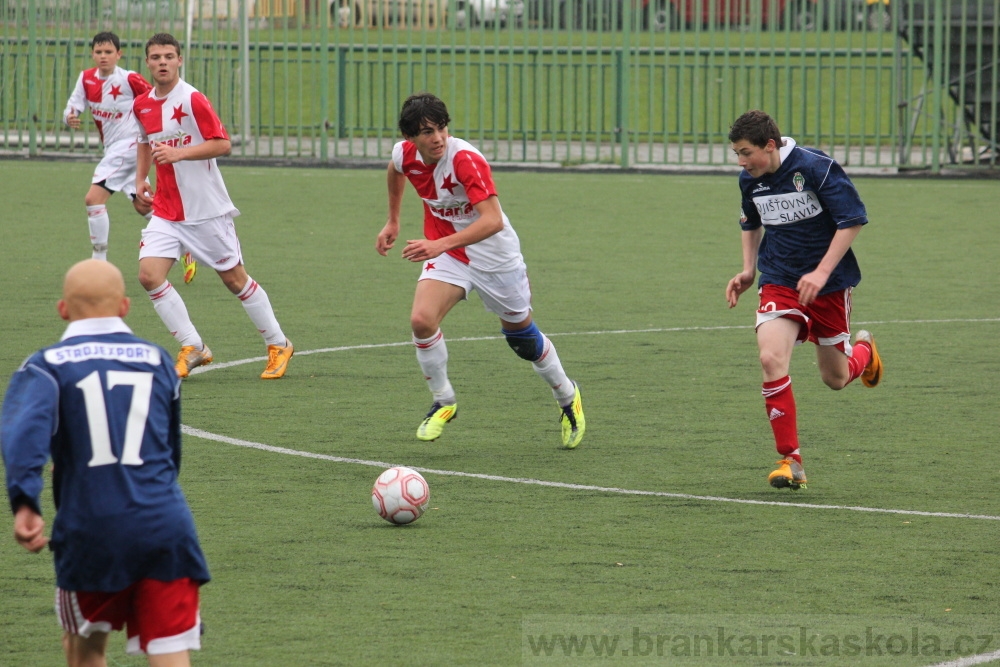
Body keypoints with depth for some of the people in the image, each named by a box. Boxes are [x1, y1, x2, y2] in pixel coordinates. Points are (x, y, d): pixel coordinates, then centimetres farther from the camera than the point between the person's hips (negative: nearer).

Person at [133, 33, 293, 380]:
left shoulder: (192, 100, -15)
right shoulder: (142, 105, 6)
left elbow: (222, 144, -19)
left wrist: (178, 153, -29)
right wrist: (140, 179, 16)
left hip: (206, 209, -6)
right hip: (166, 211, 6)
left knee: (234, 279, 3)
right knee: (149, 273, -12)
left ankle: (278, 345, 21)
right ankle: (192, 348, 0)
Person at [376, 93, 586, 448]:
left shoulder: (466, 161, -32)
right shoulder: (404, 154, -13)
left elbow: (493, 220, -41)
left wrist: (441, 244, -51)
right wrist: (392, 222, 21)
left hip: (494, 256, -4)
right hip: (446, 254, 4)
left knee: (521, 334, 12)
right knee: (421, 320, -20)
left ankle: (567, 397, 39)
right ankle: (443, 402, 1)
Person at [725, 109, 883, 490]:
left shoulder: (816, 168, -18)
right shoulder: (750, 180, 0)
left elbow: (853, 220, -15)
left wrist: (822, 272, -22)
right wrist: (748, 270, 9)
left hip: (828, 285, -3)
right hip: (779, 283, 3)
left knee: (835, 379, 9)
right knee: (771, 358, -23)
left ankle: (864, 350, 48)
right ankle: (790, 461, -16)